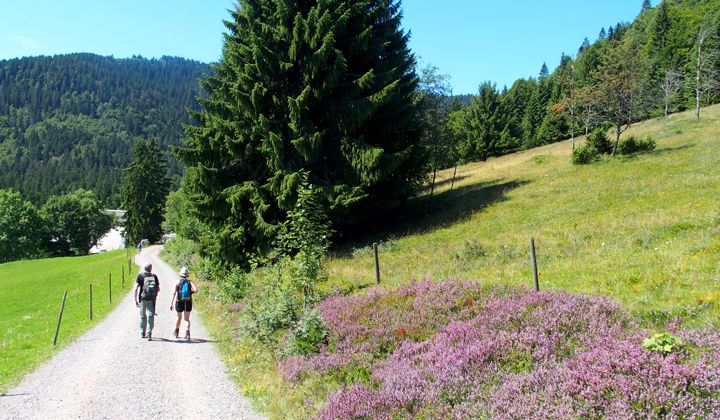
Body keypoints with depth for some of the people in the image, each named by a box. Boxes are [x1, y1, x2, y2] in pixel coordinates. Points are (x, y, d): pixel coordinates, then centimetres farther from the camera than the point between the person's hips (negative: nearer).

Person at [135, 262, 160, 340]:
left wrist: (136, 300, 0)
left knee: (143, 316, 14)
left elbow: (136, 288, -6)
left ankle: (142, 333, 23)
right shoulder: (154, 276, 4)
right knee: (150, 316, -2)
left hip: (142, 299, 1)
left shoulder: (140, 276, 1)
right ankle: (149, 333, -16)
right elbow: (158, 289, 6)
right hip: (151, 299, 0)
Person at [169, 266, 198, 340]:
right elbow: (196, 290, -13)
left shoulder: (178, 282, 0)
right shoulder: (190, 282, 3)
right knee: (187, 319, 2)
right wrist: (190, 292, 8)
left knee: (179, 317, 20)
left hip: (179, 302, 0)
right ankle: (187, 333, -18)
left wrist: (171, 303, -13)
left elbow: (174, 292, -10)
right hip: (188, 302, 0)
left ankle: (176, 332, 37)